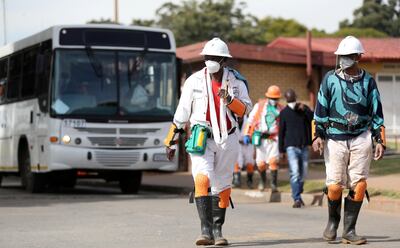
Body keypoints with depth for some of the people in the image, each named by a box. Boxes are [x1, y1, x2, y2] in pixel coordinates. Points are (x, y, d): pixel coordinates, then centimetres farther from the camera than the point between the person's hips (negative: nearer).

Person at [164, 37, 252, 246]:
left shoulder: (236, 81, 2)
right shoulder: (194, 81, 0)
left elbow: (246, 109, -6)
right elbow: (181, 114, 5)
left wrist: (229, 99, -25)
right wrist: (171, 142, 8)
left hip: (227, 139, 2)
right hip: (201, 139, -2)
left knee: (222, 185, 9)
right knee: (202, 178, -21)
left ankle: (217, 230, 22)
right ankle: (206, 229, -23)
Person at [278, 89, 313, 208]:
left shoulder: (305, 109, 7)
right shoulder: (284, 112, 1)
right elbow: (281, 132, 4)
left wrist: (304, 110, -20)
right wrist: (281, 150, 3)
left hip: (304, 146, 3)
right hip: (291, 146, -3)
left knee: (302, 174, 8)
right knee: (295, 173, -14)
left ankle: (298, 195, 25)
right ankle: (297, 199, -17)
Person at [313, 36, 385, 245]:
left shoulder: (368, 81, 6)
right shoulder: (330, 78, 3)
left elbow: (376, 113, 9)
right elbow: (321, 110, 5)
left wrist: (380, 141, 3)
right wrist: (318, 136, -3)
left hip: (361, 138, 1)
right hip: (335, 139, -1)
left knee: (359, 185, -4)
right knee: (334, 186, -3)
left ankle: (349, 231, 5)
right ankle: (333, 220, 25)